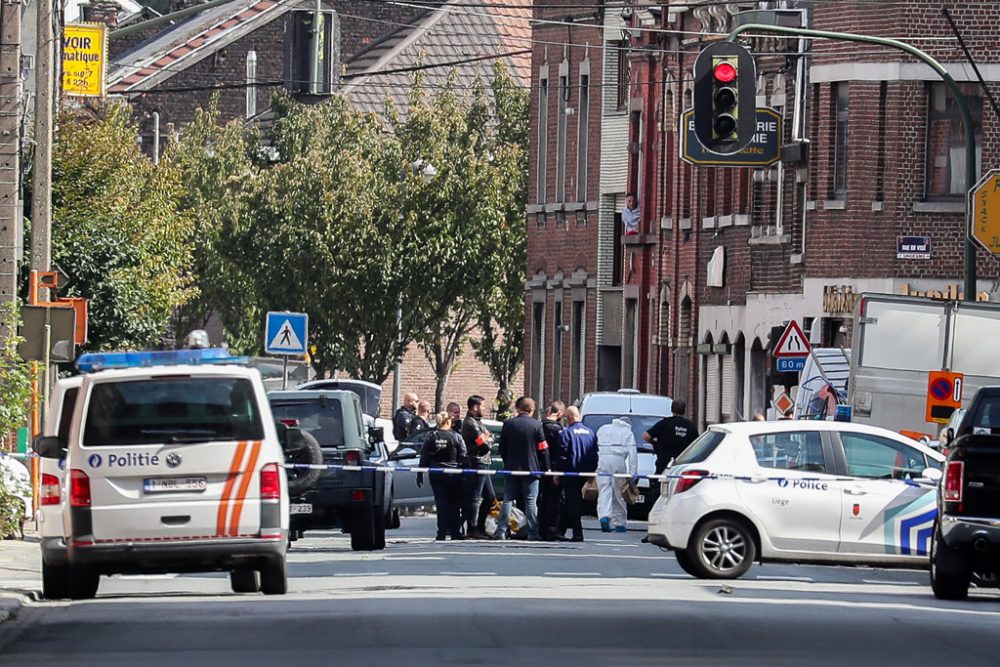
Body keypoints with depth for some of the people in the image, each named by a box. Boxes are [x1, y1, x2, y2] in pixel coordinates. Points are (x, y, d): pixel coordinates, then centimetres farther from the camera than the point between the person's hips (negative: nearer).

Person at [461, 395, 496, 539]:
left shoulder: (477, 422, 19)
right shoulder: (471, 424, -15)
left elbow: (490, 438, 16)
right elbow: (485, 444, -18)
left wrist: (488, 439, -5)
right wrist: (489, 441, 2)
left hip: (483, 464, 11)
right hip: (478, 463, -11)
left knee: (490, 496, 14)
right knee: (475, 498, -7)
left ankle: (480, 527, 19)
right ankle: (472, 529, -5)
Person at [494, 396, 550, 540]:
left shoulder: (508, 424, 0)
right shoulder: (536, 425, -7)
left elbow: (502, 448, 7)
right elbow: (543, 449, -6)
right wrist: (545, 468, 2)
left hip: (512, 469, 2)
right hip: (531, 469, -2)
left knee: (507, 501, 7)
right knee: (531, 502, 1)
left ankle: (501, 531, 2)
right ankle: (533, 534, -2)